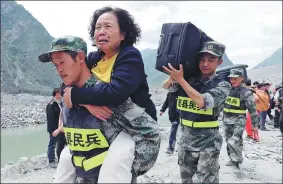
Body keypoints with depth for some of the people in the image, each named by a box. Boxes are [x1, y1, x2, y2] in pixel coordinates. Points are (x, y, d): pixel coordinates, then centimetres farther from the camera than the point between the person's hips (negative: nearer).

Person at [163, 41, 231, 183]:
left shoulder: (223, 85, -12)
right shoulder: (189, 79, -1)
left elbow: (202, 102, -27)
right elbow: (166, 86, 6)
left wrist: (181, 80, -24)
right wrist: (174, 76, -13)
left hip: (207, 143, -4)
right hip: (185, 139, 5)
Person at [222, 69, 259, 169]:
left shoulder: (246, 92, -11)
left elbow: (252, 109, -8)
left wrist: (254, 124, -7)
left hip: (238, 121, -6)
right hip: (226, 121, 6)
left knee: (234, 142, -18)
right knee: (228, 142, 15)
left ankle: (237, 160, 3)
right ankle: (232, 159, 32)